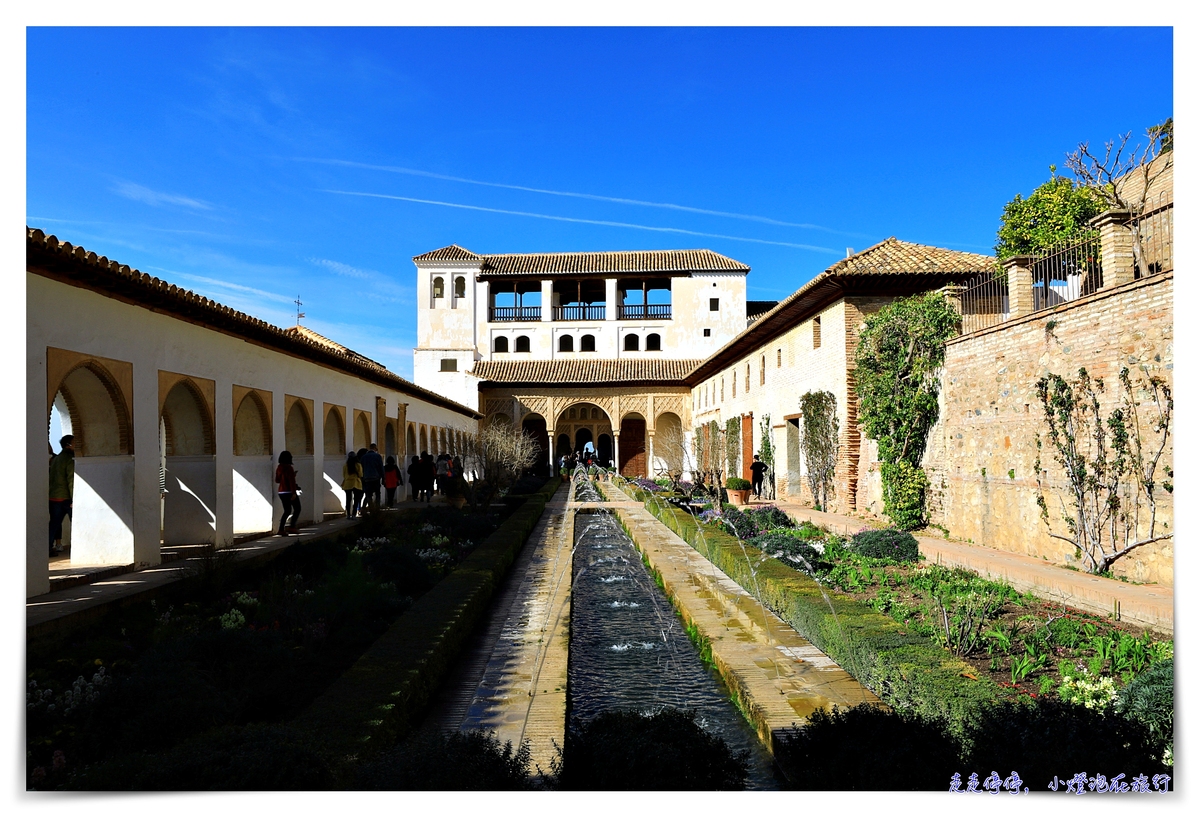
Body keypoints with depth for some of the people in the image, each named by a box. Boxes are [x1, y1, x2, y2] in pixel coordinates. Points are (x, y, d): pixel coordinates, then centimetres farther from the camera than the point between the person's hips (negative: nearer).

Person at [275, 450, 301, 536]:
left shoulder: (278, 468, 7)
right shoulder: (289, 468, -16)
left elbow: (277, 480, 17)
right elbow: (292, 481, -20)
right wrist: (294, 493, -22)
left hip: (281, 492, 8)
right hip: (289, 492, -8)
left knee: (287, 511, 13)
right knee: (297, 509, 5)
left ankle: (281, 529, 7)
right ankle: (292, 526, -4)